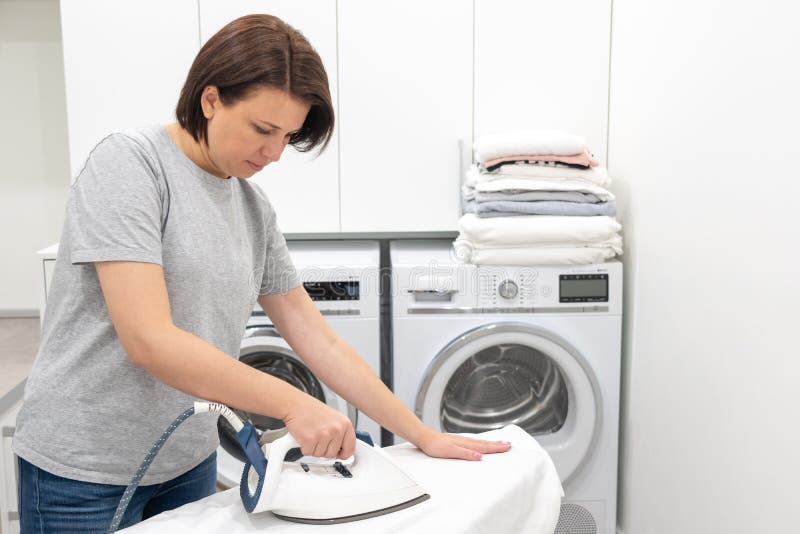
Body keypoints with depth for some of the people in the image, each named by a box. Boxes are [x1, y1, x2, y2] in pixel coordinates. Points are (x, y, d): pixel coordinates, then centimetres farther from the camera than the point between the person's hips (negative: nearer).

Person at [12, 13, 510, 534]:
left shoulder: (255, 207, 2)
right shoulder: (129, 163, -16)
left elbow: (319, 341, 4)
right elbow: (149, 341, -24)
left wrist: (425, 437, 1)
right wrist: (293, 404, -25)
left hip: (189, 462, 6)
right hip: (84, 469, -5)